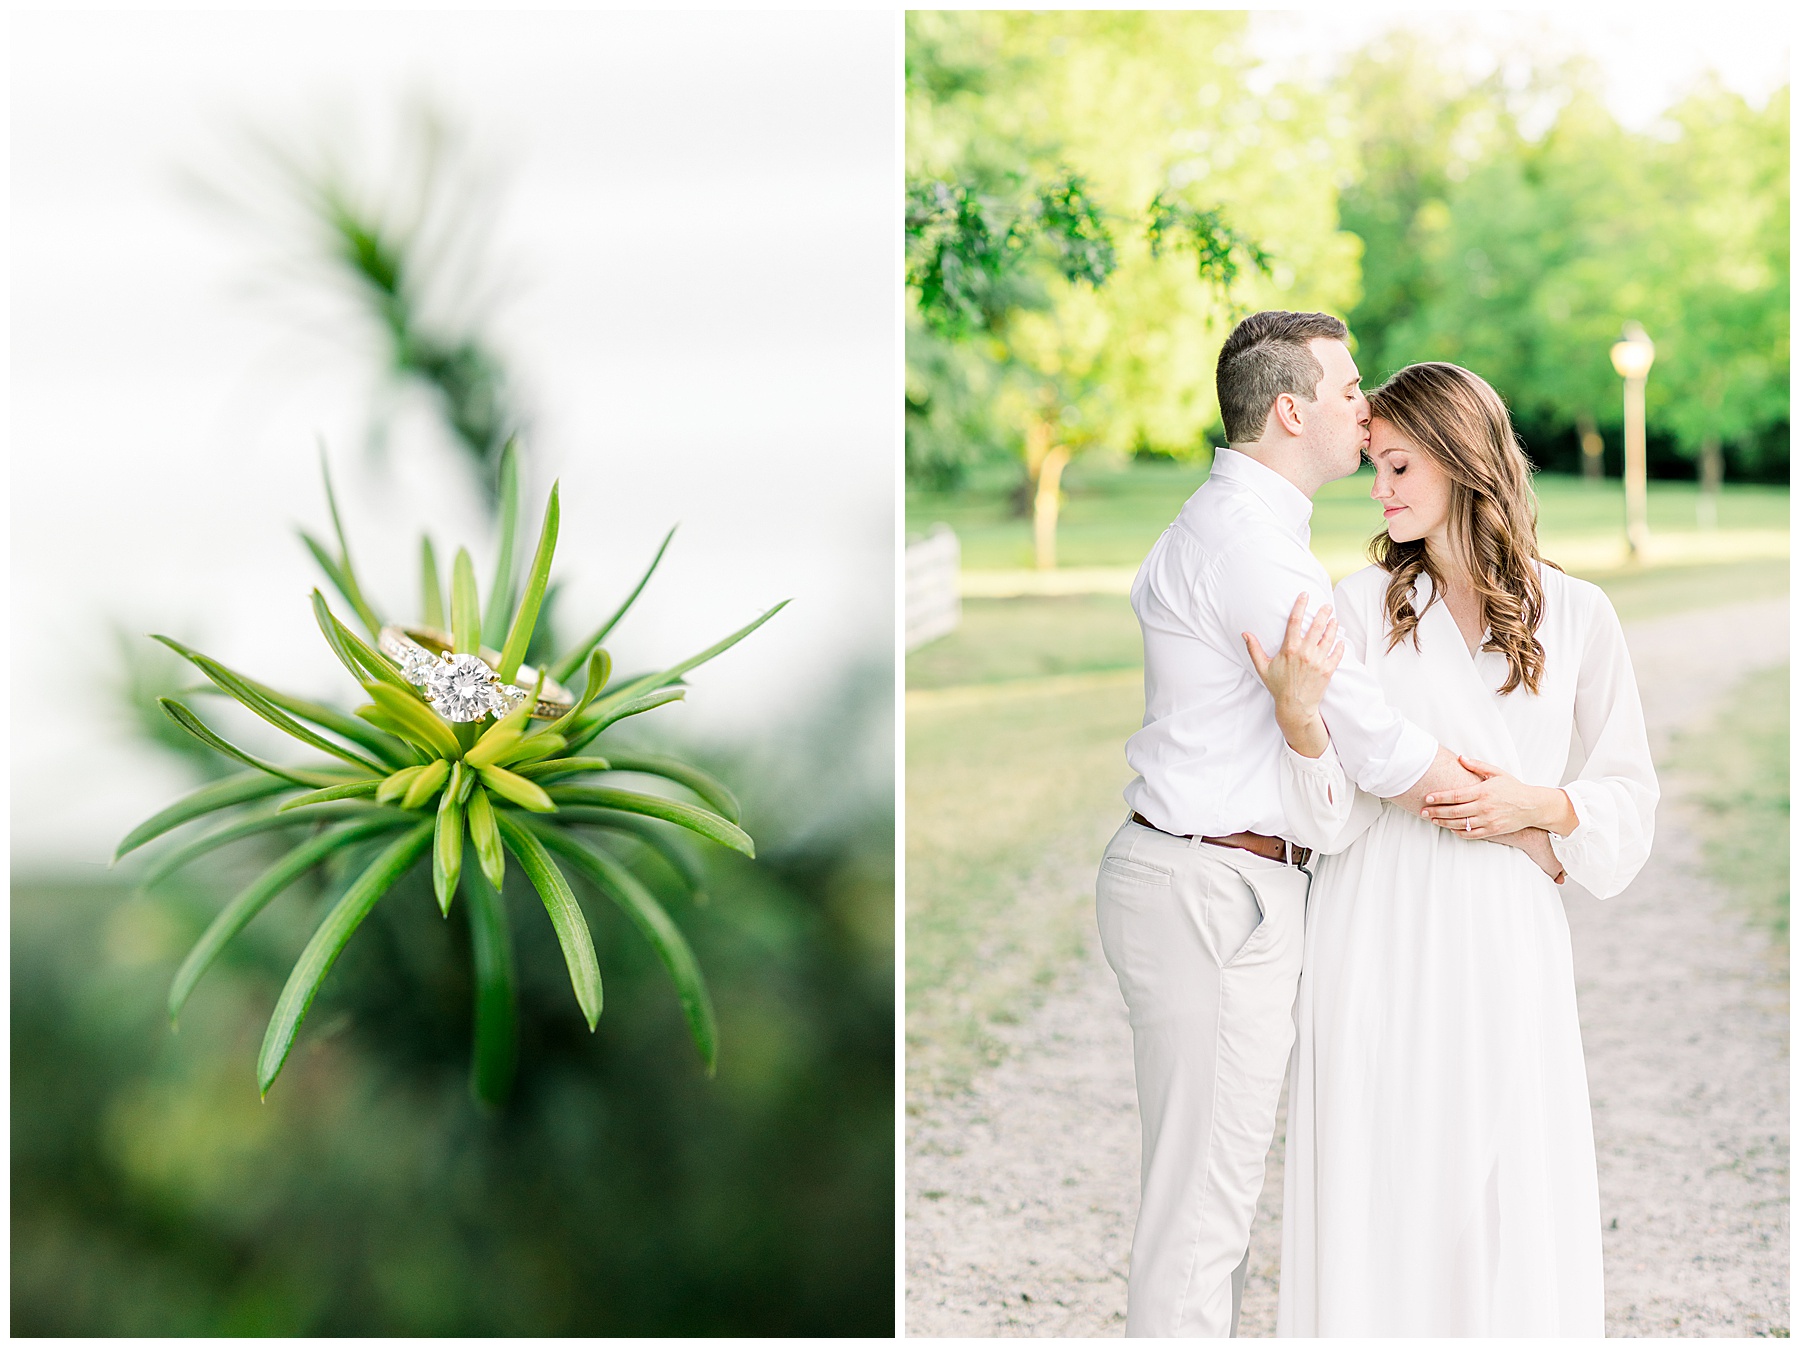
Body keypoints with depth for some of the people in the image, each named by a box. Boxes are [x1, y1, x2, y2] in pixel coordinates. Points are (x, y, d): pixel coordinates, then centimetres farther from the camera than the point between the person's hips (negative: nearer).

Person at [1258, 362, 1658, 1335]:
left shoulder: (1575, 617, 4)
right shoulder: (1361, 607, 2)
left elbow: (1628, 794, 9)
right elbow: (1335, 812, -3)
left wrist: (1542, 805, -9)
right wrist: (1301, 714, -21)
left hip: (1505, 932, 0)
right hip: (1380, 933, 0)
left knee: (1511, 1191, 2)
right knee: (1377, 1188, 2)